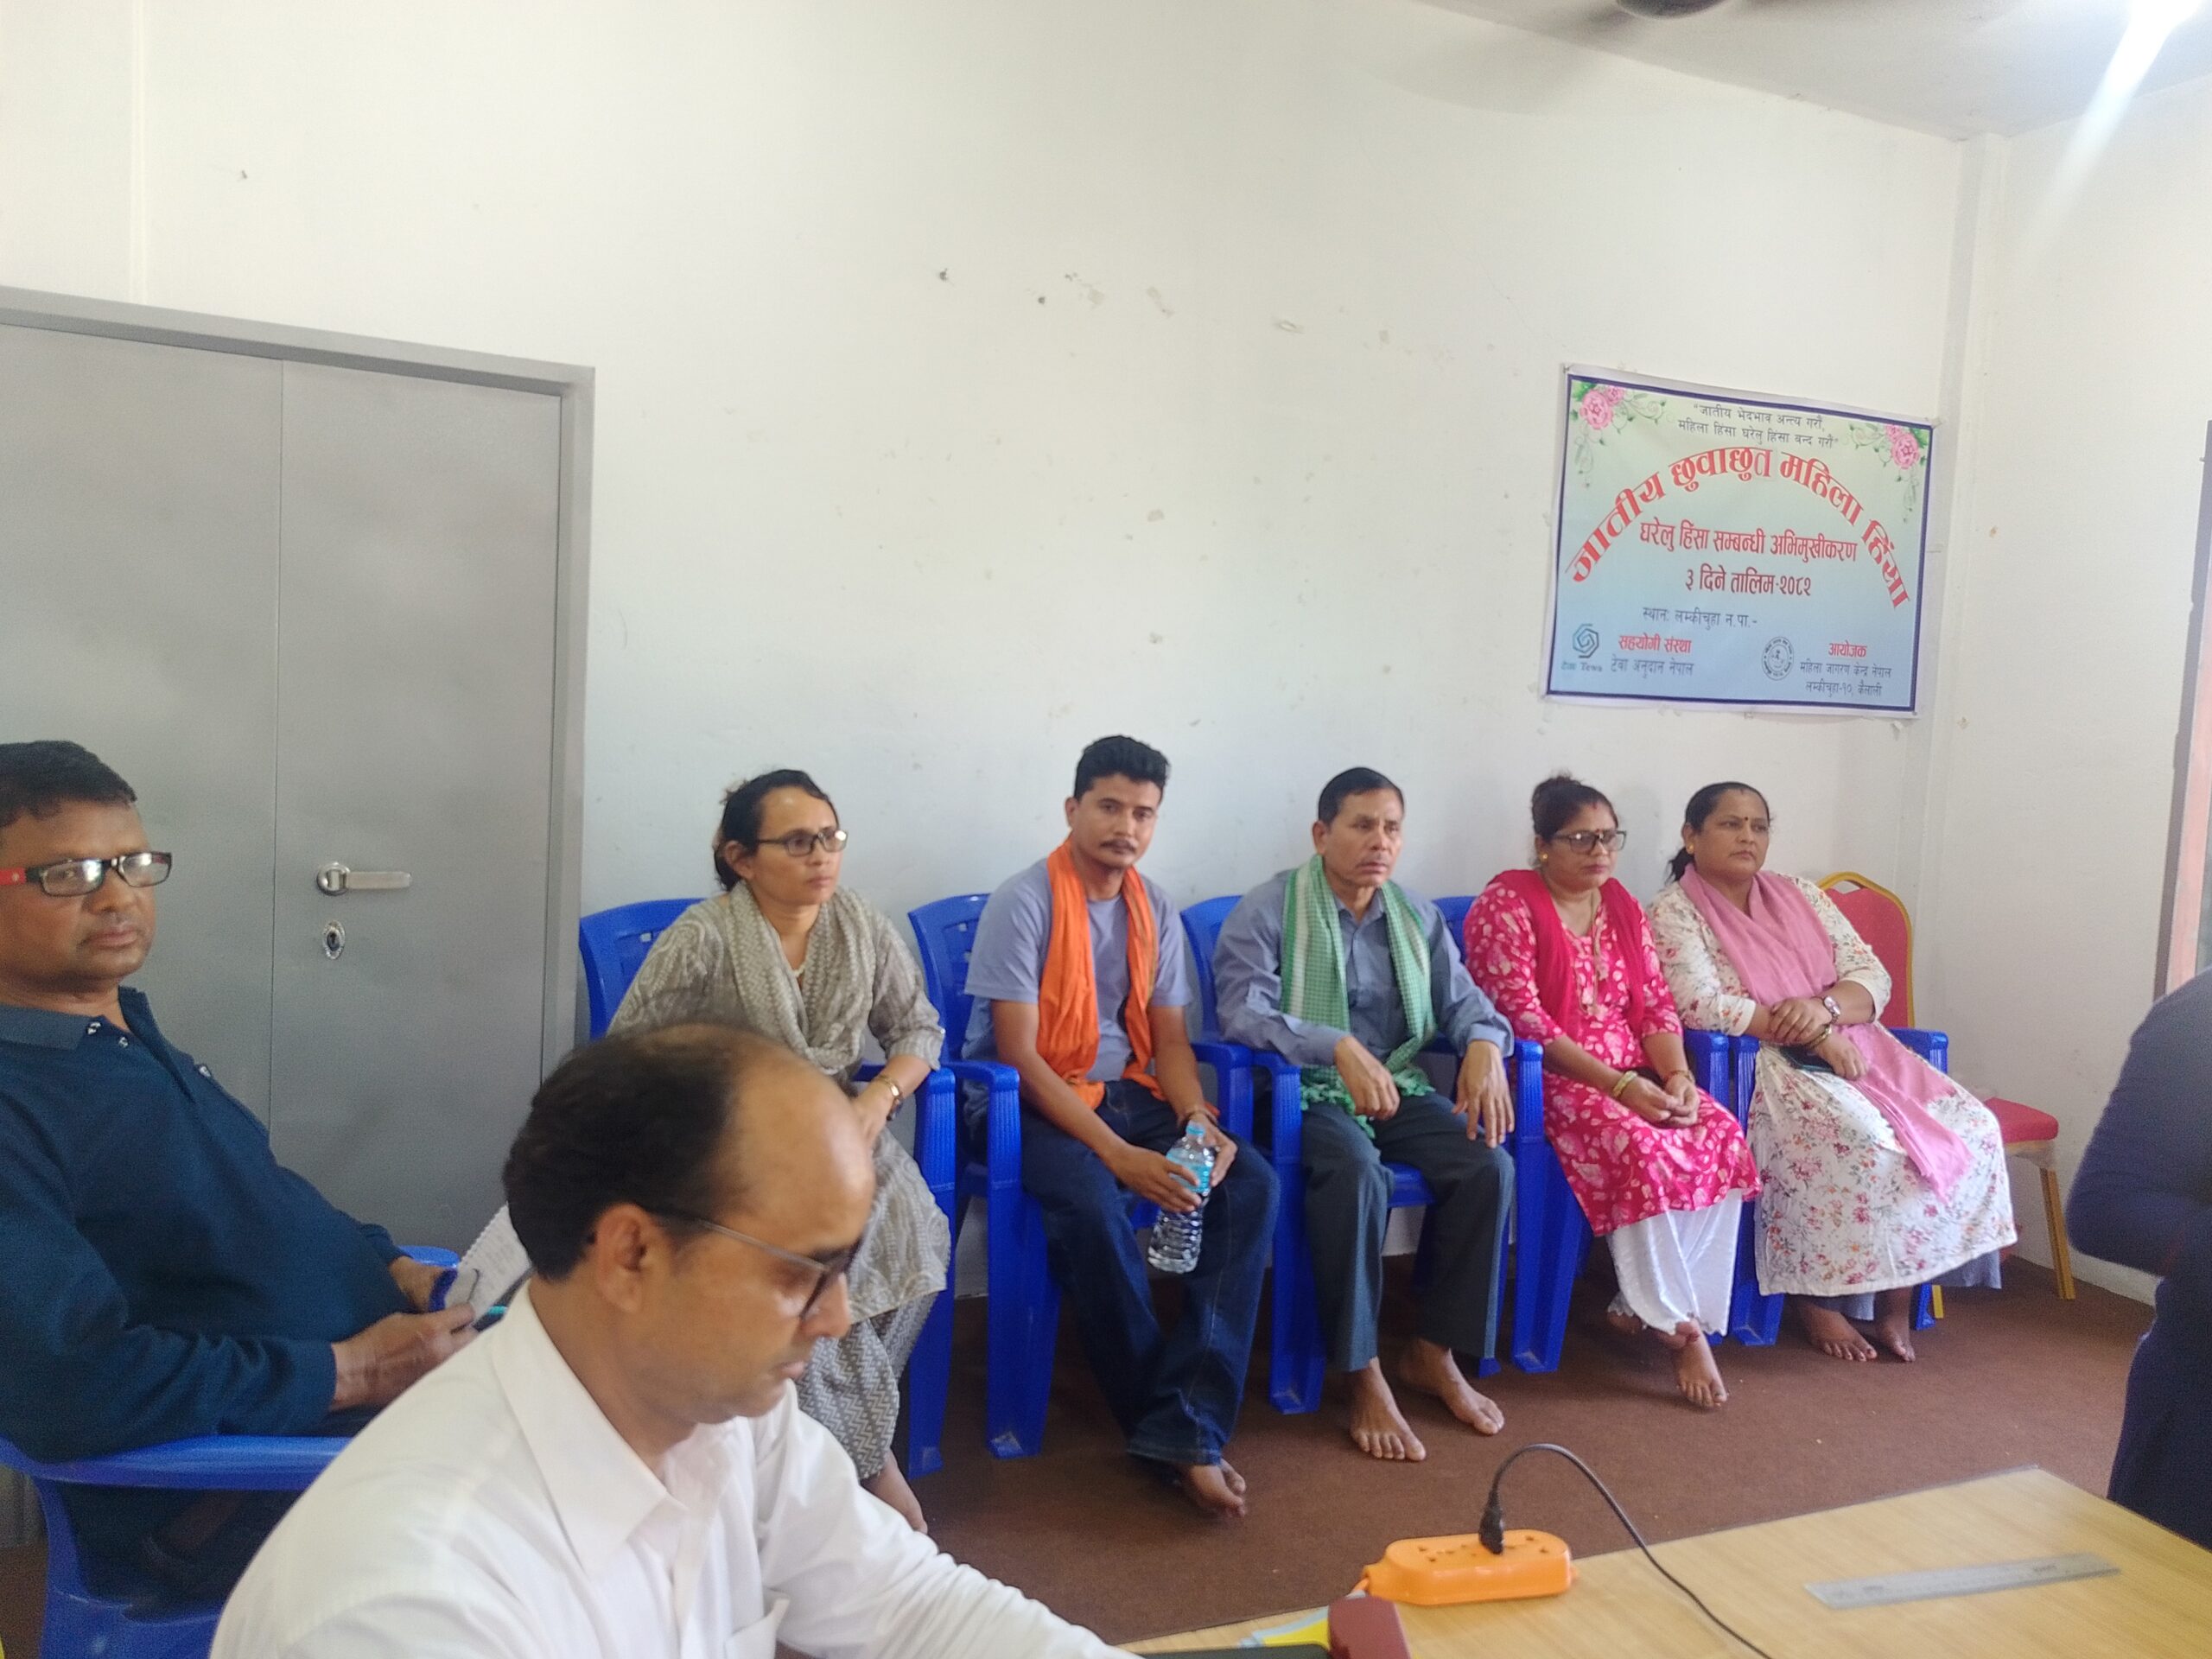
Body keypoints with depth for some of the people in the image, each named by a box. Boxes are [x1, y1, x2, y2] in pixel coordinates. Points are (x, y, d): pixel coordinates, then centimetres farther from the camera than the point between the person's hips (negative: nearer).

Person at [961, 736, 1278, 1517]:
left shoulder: (1154, 909, 7)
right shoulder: (1025, 902, -12)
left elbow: (1169, 1038, 10)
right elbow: (1018, 1054, -17)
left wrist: (1199, 1122, -11)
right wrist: (1117, 1153, -23)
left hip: (1127, 1093, 6)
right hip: (1033, 1102, -6)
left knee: (1251, 1184, -18)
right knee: (1093, 1205, -36)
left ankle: (1185, 1427, -19)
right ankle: (1181, 1428, -17)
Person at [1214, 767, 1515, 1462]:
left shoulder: (1417, 915, 10)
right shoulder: (1268, 909, -9)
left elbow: (1463, 1000, 6)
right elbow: (1243, 1013, -21)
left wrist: (1485, 1046, -18)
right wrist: (1339, 1048, -35)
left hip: (1397, 1086, 6)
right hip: (1303, 1090, -5)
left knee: (1489, 1165, -19)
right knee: (1356, 1171, -35)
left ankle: (1434, 1352, -2)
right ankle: (1365, 1377, -21)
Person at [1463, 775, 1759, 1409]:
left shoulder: (1622, 906, 13)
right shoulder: (1507, 903, -10)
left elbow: (1656, 1004, 10)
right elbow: (1520, 1018, -17)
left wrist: (1678, 1076, -11)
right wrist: (1615, 1084, -23)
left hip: (1636, 1076, 7)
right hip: (1548, 1079, -7)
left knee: (1722, 1135, -19)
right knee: (1643, 1150, -32)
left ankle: (1642, 1303, -10)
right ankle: (1680, 1326, -17)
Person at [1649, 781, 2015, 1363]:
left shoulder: (1801, 897, 16)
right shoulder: (1674, 912, -2)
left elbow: (1873, 978, 8)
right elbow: (1703, 1006, -16)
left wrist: (1823, 1007, -15)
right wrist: (1808, 1033, -21)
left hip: (1846, 1050, 7)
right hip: (1749, 1065, -7)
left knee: (1967, 1125, -14)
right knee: (1864, 1136, -33)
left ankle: (1896, 1299, -9)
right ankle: (1817, 1296, -15)